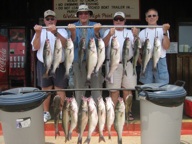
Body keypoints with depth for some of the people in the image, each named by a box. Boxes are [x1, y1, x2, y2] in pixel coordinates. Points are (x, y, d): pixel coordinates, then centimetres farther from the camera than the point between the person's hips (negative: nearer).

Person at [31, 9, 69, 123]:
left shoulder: (62, 31, 0)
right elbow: (36, 47, -7)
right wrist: (38, 33, -21)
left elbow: (64, 43, -20)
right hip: (43, 64, 2)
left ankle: (62, 111, 16)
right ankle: (46, 112, 21)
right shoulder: (40, 32, 6)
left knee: (60, 89, 3)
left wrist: (55, 32, -35)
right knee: (46, 89, 10)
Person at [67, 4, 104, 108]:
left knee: (96, 86, 2)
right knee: (79, 87, 6)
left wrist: (96, 32, -26)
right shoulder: (73, 26, 6)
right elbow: (73, 44, -5)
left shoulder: (95, 26, 6)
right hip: (78, 61, 0)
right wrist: (72, 32, -23)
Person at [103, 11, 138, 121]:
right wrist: (109, 35, -28)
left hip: (128, 63, 2)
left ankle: (128, 112, 15)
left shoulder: (130, 32, 15)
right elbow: (104, 44, -9)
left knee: (128, 89, 5)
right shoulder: (109, 32, 10)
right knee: (114, 90, -1)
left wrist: (135, 36, -18)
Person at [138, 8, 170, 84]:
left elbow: (166, 47, -10)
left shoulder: (162, 30, 2)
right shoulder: (142, 32, 8)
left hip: (160, 61, -1)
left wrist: (165, 32, -18)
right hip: (146, 62, 2)